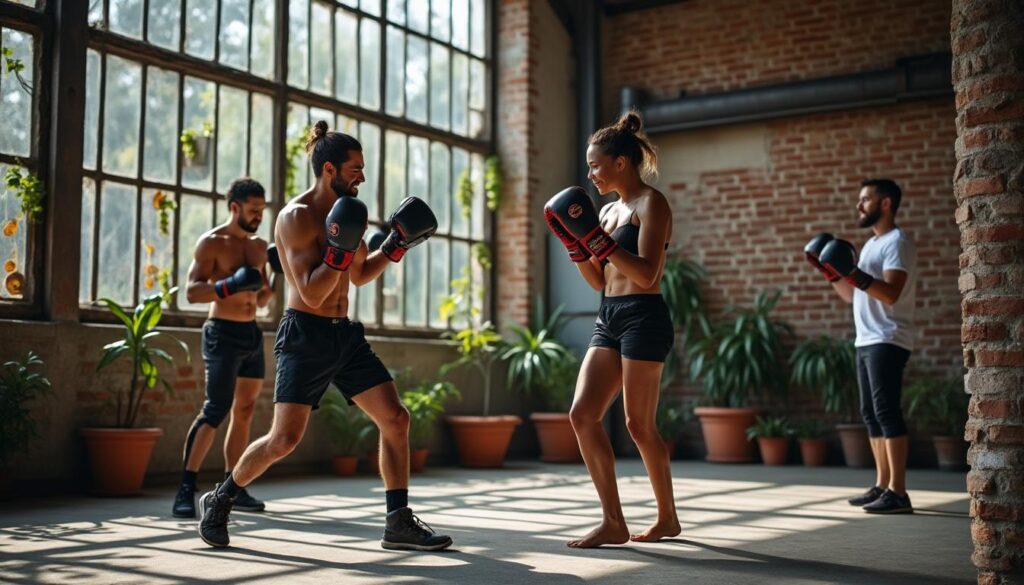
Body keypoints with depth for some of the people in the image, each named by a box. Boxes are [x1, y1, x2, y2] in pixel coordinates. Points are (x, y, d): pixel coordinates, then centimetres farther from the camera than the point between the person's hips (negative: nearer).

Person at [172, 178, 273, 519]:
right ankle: (186, 490, -15)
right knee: (216, 410, -17)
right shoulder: (211, 243, -6)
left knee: (244, 413, 9)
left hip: (252, 334, 7)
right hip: (223, 334, -7)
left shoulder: (260, 247, 14)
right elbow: (192, 292, -15)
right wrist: (231, 284, -29)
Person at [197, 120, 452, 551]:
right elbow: (312, 294, -19)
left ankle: (399, 523, 5)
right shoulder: (295, 217, -13)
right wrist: (341, 248, -30)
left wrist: (394, 247, 12)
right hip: (306, 335, -8)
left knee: (395, 419, -1)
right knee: (285, 439, -10)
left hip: (345, 334, 8)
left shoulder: (345, 212, 11)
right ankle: (219, 500, 15)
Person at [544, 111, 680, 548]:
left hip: (642, 318, -8)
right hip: (609, 319, 8)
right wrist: (574, 243, 6)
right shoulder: (608, 211, 17)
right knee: (582, 415, -2)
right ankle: (613, 522, 3)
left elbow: (647, 275, -18)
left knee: (638, 425, -1)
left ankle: (667, 517, 17)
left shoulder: (650, 204, -6)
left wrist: (597, 240, -20)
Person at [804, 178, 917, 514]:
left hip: (887, 342, -10)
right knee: (871, 413, 10)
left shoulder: (897, 243, -9)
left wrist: (853, 273, -29)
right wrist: (829, 271, 10)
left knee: (886, 411, -12)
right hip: (866, 341, 10)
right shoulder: (871, 244, 20)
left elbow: (891, 293, -22)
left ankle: (898, 493, -12)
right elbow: (851, 295, 21)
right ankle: (882, 486, 16)